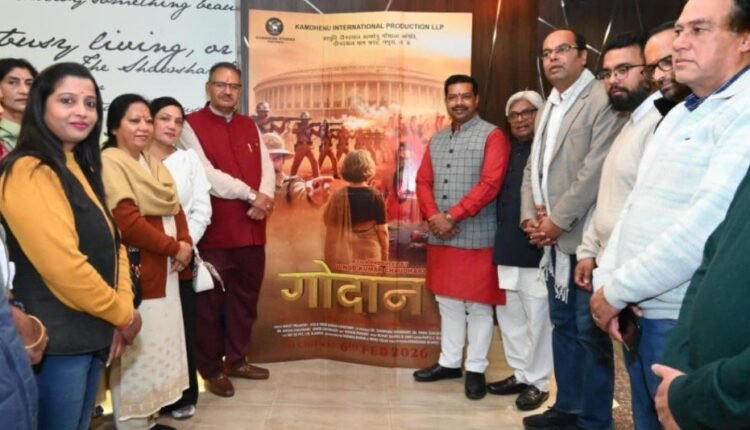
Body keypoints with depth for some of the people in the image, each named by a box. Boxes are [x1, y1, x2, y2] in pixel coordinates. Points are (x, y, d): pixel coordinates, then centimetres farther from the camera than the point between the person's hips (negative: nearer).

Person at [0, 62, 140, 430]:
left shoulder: (82, 168, 13)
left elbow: (111, 244, 12)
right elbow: (62, 265, -24)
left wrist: (123, 306, -2)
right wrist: (123, 315, -12)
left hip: (91, 332, 9)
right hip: (56, 339, -9)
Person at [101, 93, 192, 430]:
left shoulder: (153, 163, 17)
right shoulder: (110, 163, -11)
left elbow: (174, 209, 16)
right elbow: (126, 221, -21)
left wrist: (185, 243, -3)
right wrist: (174, 248, -13)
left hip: (165, 270, 9)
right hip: (135, 271, -9)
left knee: (159, 346, 14)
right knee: (137, 350, -2)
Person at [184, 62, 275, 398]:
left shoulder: (250, 126, 15)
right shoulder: (191, 125, -4)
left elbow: (267, 168, 7)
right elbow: (207, 175, -15)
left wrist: (264, 198, -13)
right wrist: (250, 195, -13)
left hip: (252, 230, 6)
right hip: (214, 232, -6)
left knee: (246, 298, 14)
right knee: (211, 301, 4)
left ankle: (237, 360, 30)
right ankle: (212, 369, 18)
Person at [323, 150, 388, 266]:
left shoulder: (339, 195, -6)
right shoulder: (375, 196, -9)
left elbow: (328, 222, 4)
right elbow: (382, 230, -6)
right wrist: (385, 254, 4)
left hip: (343, 256, 1)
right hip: (369, 254, -1)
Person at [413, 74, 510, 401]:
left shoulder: (492, 136, -6)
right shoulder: (437, 140, 14)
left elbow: (490, 184, -16)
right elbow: (423, 181, 10)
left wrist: (452, 216, -18)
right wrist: (433, 216, -8)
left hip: (477, 237, -6)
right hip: (440, 237, 6)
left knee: (478, 306, 4)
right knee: (447, 302, 14)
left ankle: (476, 369, 15)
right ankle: (449, 362, 26)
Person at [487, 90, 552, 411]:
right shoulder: (508, 150, 14)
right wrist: (500, 236, 8)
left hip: (536, 246, -7)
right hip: (507, 245, 8)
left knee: (537, 319, 3)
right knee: (509, 315, 15)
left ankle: (537, 382, 17)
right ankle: (520, 374, 30)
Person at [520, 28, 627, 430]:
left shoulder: (602, 100, -9)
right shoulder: (548, 107, 18)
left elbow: (596, 169, -17)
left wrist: (558, 219, -15)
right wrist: (530, 215, 2)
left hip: (583, 237, -8)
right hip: (553, 239, 8)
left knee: (589, 330, 0)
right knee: (562, 324, 16)